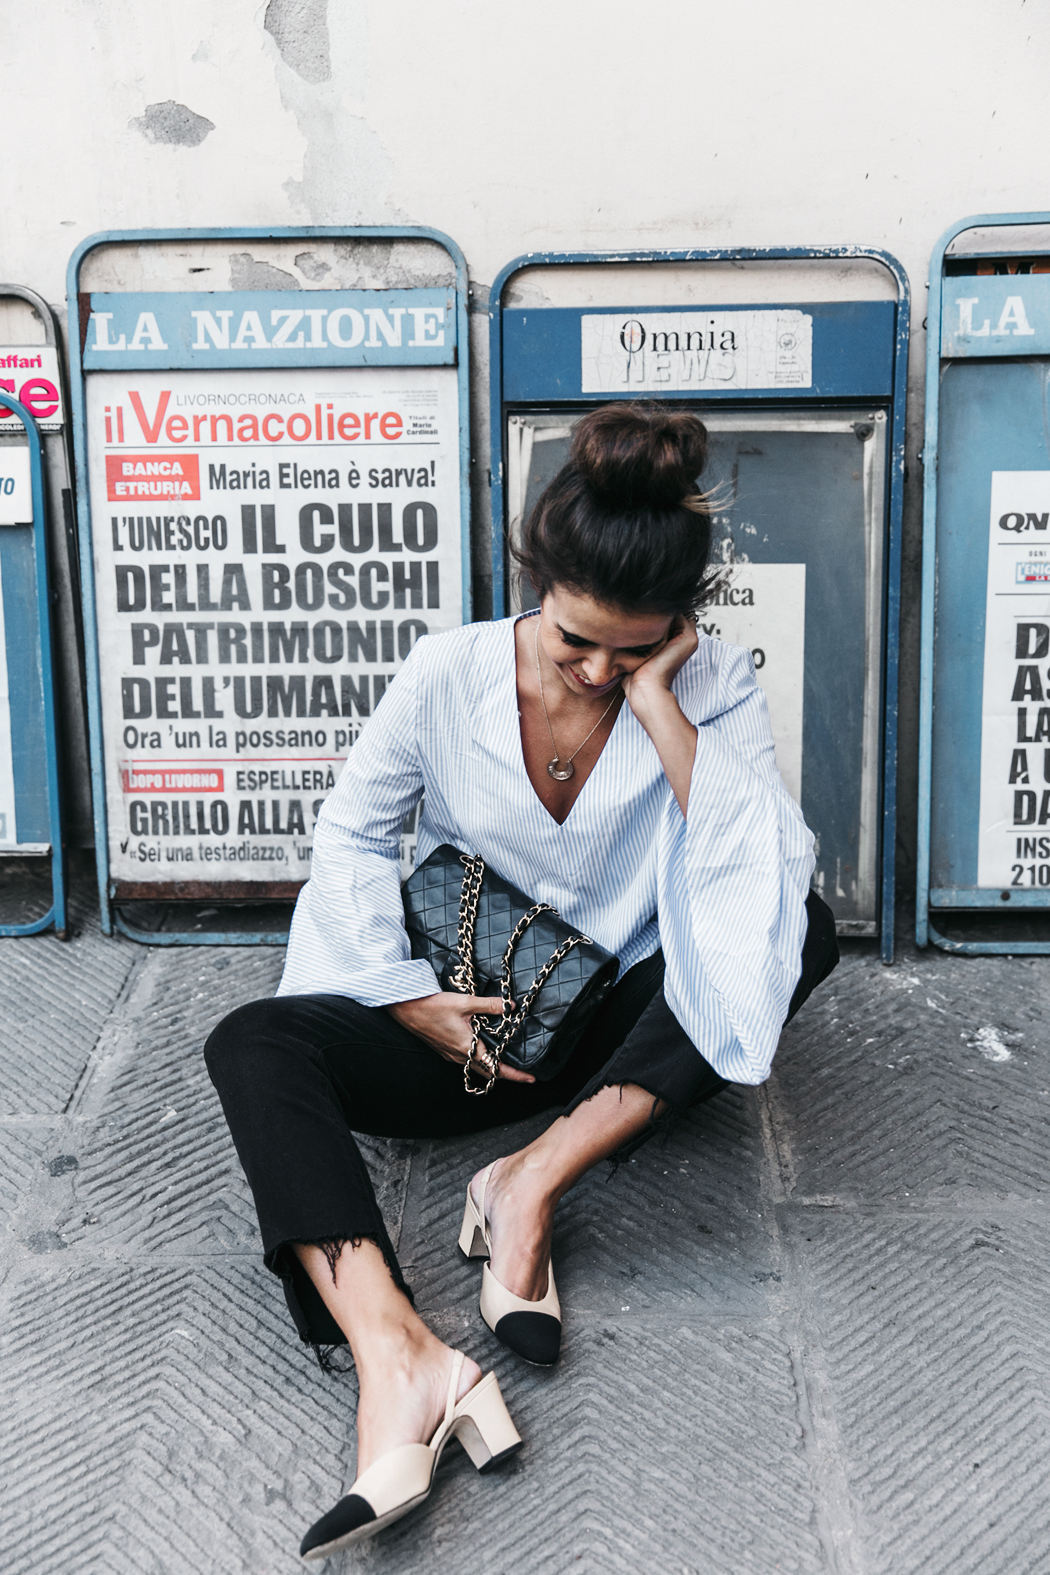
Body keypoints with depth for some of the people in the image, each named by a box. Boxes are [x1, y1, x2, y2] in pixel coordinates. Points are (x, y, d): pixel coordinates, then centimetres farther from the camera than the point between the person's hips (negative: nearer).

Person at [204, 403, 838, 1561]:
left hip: (622, 1025, 0)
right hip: (462, 1029, 0)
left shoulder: (710, 688, -10)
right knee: (253, 1044, -24)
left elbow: (763, 871, -23)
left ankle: (532, 1180, -28)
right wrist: (421, 1008, -11)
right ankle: (397, 1358, -45)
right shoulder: (451, 671, -10)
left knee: (802, 930, -27)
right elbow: (351, 835, -2)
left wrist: (659, 707, -26)